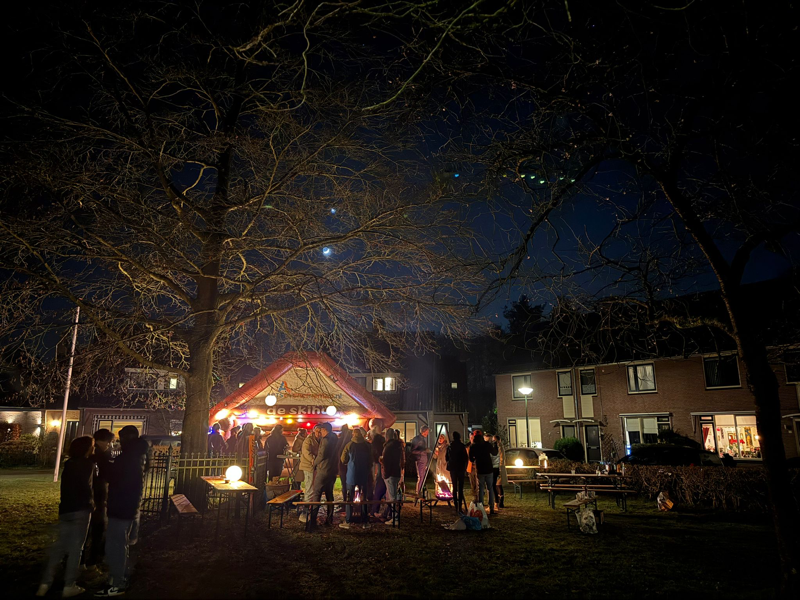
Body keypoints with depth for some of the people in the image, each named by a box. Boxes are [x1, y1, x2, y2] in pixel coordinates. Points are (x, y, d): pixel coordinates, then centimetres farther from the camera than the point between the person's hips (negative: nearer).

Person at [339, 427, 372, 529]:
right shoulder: (367, 445, -4)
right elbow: (370, 461, 3)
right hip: (364, 475, 2)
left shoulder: (349, 445, -9)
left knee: (349, 498, 5)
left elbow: (343, 459, -1)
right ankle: (365, 521, 13)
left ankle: (347, 521, 6)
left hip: (352, 475, -2)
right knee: (363, 498, 10)